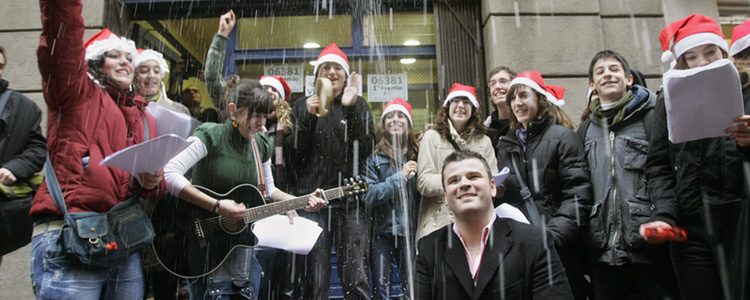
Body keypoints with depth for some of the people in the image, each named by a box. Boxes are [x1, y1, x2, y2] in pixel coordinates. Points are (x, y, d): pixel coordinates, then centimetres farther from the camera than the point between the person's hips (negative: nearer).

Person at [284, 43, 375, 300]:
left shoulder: (358, 105, 12)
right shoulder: (303, 106, 13)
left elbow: (366, 149, -3)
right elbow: (291, 153, 3)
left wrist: (350, 109, -12)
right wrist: (308, 117, -9)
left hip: (350, 200, 0)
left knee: (356, 279, -6)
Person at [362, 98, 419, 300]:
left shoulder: (417, 154, 6)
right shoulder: (374, 156, -2)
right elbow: (368, 195, -11)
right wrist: (400, 176, -15)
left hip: (409, 230, 2)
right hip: (382, 231, -2)